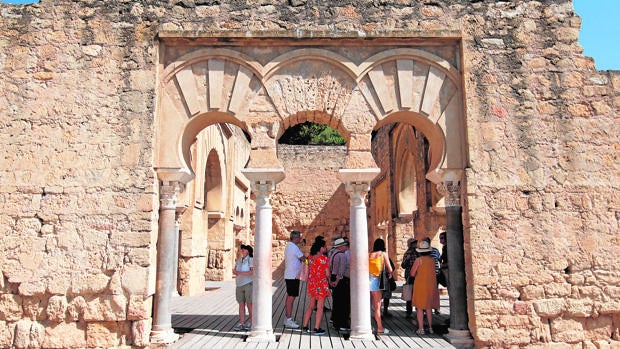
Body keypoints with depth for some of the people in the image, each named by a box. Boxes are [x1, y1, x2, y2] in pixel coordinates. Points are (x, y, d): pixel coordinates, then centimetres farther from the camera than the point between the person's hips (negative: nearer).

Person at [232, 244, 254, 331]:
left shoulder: (251, 260, -9)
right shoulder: (239, 260, 10)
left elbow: (253, 272, -19)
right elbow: (234, 271, 8)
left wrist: (240, 273, -16)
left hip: (249, 284, -6)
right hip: (239, 285, 6)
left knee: (249, 304, 0)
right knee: (241, 304, 5)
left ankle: (251, 323, 10)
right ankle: (241, 324, 8)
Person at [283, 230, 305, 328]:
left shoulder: (288, 246, 15)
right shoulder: (293, 247, -17)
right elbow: (303, 259, -11)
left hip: (288, 275, 10)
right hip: (293, 276, -10)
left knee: (289, 297, 14)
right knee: (291, 297, -7)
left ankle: (288, 318, 21)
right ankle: (288, 320, -3)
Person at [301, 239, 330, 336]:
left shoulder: (310, 257, 4)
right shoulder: (324, 258, -13)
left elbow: (308, 271, 9)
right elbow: (327, 274, -10)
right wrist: (329, 281, 9)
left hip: (312, 283, 6)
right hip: (322, 284, -6)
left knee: (310, 306, 16)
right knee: (320, 307, 1)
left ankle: (305, 326, 19)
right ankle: (317, 329, 3)